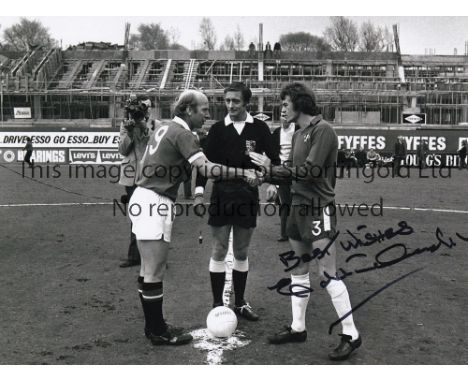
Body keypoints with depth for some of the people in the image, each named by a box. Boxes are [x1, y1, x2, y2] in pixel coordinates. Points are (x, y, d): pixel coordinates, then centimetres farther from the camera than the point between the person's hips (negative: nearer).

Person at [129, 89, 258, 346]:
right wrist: (243, 173, -20)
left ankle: (153, 325, 26)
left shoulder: (164, 128, 16)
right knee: (154, 273, -2)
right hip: (155, 204, -10)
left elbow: (143, 166, 21)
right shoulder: (182, 134, -13)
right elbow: (208, 169, -25)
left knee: (149, 271, 15)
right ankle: (158, 333, 8)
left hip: (143, 198, 10)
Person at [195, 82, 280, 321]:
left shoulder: (259, 128, 0)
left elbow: (273, 159, 3)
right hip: (221, 196, 0)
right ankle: (217, 304, 12)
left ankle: (239, 303, 23)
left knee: (241, 252, 11)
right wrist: (199, 190, -7)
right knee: (219, 251, 2)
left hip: (248, 197, 1)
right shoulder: (217, 129, 1)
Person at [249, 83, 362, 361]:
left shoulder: (322, 131, -14)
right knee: (298, 269, 14)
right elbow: (296, 172, 12)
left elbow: (310, 171, -20)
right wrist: (269, 173, 0)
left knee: (328, 274, -5)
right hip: (299, 208, 9)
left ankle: (351, 335, 6)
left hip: (319, 210, -9)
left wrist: (272, 169, -16)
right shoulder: (299, 133, 12)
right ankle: (298, 328, 26)